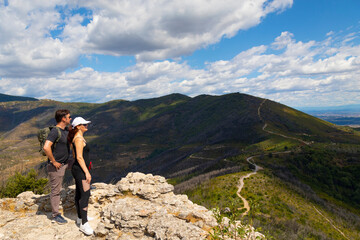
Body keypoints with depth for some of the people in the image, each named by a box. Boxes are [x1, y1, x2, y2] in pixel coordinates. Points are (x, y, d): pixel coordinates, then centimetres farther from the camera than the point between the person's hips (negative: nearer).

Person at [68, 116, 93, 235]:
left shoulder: (77, 137, 14)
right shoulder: (79, 138, -18)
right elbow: (79, 157, -22)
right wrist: (87, 172, -22)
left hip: (78, 169, 11)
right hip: (81, 170, -11)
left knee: (79, 194, 18)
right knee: (85, 195, -10)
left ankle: (80, 217, 30)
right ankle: (84, 224, -6)